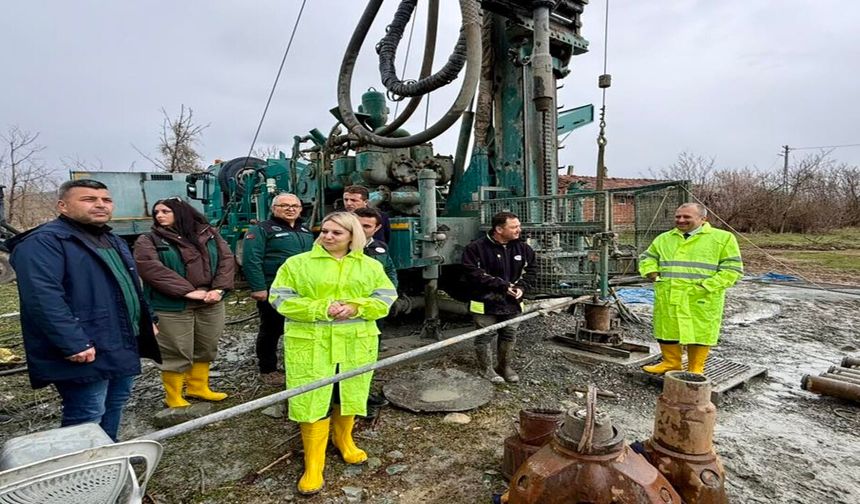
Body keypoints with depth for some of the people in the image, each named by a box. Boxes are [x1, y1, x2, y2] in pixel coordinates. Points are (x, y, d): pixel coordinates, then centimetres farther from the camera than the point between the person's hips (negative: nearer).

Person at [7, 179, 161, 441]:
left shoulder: (113, 241, 16)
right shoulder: (43, 241, -15)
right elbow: (42, 297, -26)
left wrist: (147, 321, 20)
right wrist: (74, 343, -30)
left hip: (124, 346, 9)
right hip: (87, 351, -9)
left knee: (115, 406, 21)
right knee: (87, 417, 0)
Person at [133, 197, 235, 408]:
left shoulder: (209, 234, 8)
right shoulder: (148, 241, -1)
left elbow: (227, 259, 2)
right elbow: (152, 268, -15)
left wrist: (219, 289, -12)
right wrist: (188, 291, -21)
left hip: (211, 303, 4)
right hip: (173, 307, -4)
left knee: (207, 348, 14)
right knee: (177, 353, 3)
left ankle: (198, 387, 33)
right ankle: (174, 397, 21)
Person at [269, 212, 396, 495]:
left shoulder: (371, 266, 5)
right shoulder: (297, 263, 0)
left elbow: (386, 299, 2)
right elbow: (281, 299, -5)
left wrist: (356, 307, -16)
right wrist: (321, 309, -18)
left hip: (355, 343, 2)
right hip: (310, 343, -2)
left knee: (350, 394, 16)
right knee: (312, 400, 0)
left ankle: (343, 440, 41)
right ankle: (313, 464, 14)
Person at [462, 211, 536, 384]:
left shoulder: (523, 248, 1)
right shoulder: (476, 248, -16)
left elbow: (530, 271, 10)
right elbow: (474, 275, -22)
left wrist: (521, 287, -10)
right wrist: (503, 286, -24)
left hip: (512, 303, 5)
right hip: (486, 303, -4)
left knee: (509, 337, 17)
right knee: (484, 337, 8)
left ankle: (505, 367, 37)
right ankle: (486, 368, 29)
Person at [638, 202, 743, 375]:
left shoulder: (723, 238, 0)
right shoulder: (664, 239, 13)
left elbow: (732, 269, -4)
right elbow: (647, 257, 24)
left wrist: (707, 286, -14)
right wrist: (652, 272, 4)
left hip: (701, 300, -4)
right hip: (667, 298, 4)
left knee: (699, 333, 6)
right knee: (667, 330, 12)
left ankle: (696, 370, 22)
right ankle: (671, 363, 31)